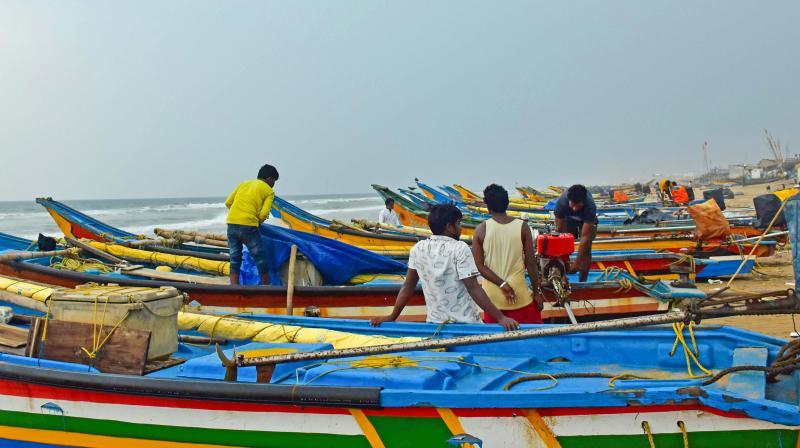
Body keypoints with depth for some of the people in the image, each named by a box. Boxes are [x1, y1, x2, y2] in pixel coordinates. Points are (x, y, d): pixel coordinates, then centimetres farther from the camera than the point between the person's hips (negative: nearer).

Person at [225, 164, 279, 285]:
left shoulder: (243, 184, 22)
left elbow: (228, 202, 18)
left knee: (235, 259, 13)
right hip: (248, 226, -5)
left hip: (231, 224, 5)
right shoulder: (269, 191, 7)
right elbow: (264, 213, -5)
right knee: (260, 259, 7)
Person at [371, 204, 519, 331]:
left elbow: (408, 287, 5)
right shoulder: (459, 249, -13)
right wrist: (500, 318, -16)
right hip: (466, 323, -4)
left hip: (434, 323, 4)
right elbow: (473, 289, -17)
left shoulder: (417, 249, 0)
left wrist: (392, 317, 14)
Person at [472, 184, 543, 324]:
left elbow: (479, 265, -8)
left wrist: (501, 284, -9)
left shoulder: (481, 229, -5)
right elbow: (531, 263, -6)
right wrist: (536, 292, 3)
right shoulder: (522, 227, -7)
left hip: (492, 295, 2)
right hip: (519, 294, -1)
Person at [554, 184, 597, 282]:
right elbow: (559, 230, -30)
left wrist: (578, 260, -38)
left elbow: (585, 236, -38)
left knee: (586, 249, -11)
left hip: (586, 219, -1)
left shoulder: (590, 206, -42)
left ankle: (583, 281, -1)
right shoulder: (561, 202, -39)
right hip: (568, 218, 1)